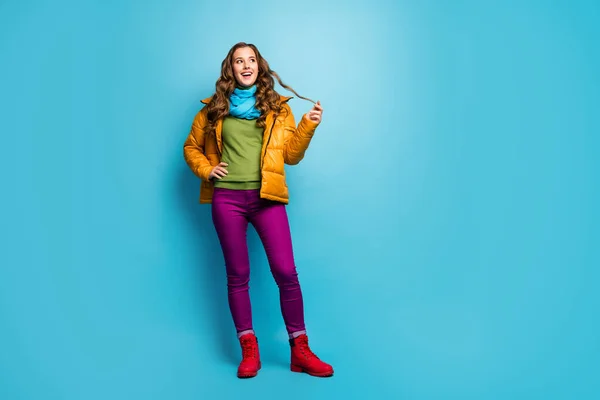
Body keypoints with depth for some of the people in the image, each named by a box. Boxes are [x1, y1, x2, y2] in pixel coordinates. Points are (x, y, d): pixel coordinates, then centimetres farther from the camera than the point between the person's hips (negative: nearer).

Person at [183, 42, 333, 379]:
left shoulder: (277, 107, 8)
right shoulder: (215, 108, 9)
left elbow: (291, 155, 5)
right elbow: (191, 146, 19)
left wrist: (309, 125, -8)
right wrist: (206, 170, 1)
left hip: (267, 197, 0)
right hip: (226, 199, 1)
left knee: (286, 272, -6)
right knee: (238, 275, 5)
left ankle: (300, 351, 6)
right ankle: (250, 350, 17)